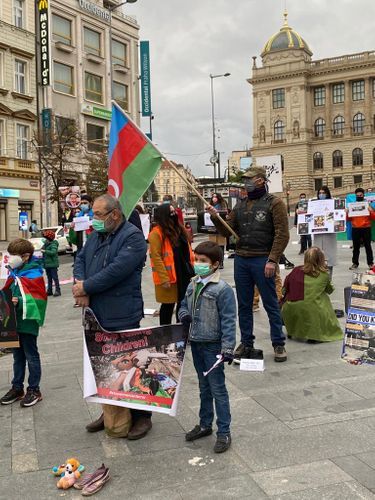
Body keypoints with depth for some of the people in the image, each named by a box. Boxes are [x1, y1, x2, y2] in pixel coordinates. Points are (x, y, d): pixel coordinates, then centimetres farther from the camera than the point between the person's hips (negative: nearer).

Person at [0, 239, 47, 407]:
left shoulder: (34, 275, -16)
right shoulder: (14, 273, 8)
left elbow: (39, 300, -20)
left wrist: (20, 302, -29)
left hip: (28, 322, -7)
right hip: (14, 322, 8)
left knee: (31, 356, 5)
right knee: (17, 356, 17)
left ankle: (34, 390, 16)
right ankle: (17, 388, 28)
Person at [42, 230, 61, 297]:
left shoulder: (53, 244, -14)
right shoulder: (46, 244, 12)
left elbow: (53, 252, -27)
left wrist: (45, 251, -26)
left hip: (53, 264, -9)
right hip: (47, 264, 9)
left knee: (55, 277, -7)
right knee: (49, 278, 14)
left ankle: (57, 290, -4)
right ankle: (49, 290, 21)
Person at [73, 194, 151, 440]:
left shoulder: (133, 236, -14)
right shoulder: (97, 236, 13)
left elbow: (116, 270, -23)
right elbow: (80, 259, 12)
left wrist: (86, 287, -14)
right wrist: (81, 284, -9)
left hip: (122, 317, -8)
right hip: (97, 315, 8)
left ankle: (142, 417, 18)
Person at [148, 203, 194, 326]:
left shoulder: (178, 229, 12)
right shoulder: (156, 233, -14)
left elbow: (186, 250, 16)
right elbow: (156, 257, -19)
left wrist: (192, 268, 12)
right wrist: (164, 278, -22)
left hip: (184, 274, 8)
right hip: (169, 277, -8)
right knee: (168, 306, 4)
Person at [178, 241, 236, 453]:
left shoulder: (222, 289, -16)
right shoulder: (192, 286, 6)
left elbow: (228, 321, -17)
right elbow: (184, 306, 19)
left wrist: (228, 348, -21)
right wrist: (184, 315, -5)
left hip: (213, 346, -7)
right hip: (196, 343, 7)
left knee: (218, 388, 0)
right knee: (204, 387, 20)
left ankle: (224, 432, 11)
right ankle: (205, 424, 33)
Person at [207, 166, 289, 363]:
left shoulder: (274, 203, -3)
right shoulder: (240, 205, 15)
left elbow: (282, 234, -10)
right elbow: (227, 230, 13)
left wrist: (272, 260, -18)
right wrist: (216, 218, -6)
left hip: (262, 261, -5)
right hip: (241, 260, 6)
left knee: (271, 304, 2)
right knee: (244, 305, 11)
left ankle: (279, 344, 12)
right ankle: (246, 344, 21)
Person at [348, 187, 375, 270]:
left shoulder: (368, 205, 5)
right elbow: (348, 219, 9)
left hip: (366, 229, -2)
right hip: (355, 229, 2)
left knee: (368, 246, 1)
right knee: (356, 247, 6)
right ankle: (355, 263, 11)